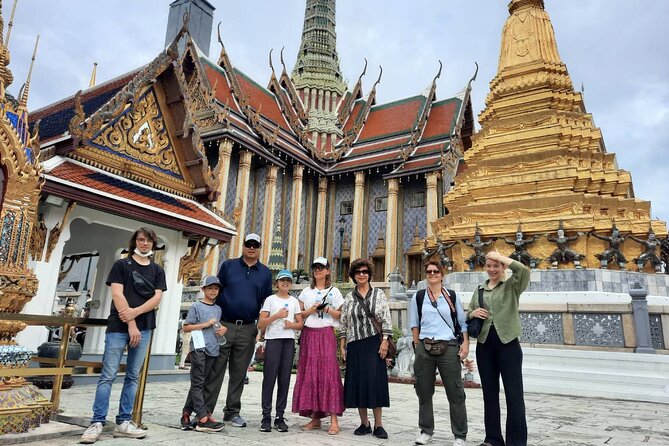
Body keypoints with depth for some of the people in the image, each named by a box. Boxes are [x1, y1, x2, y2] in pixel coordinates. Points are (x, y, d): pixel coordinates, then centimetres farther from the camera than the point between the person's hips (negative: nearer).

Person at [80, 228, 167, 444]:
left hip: (144, 328, 3)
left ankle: (123, 422, 12)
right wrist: (130, 324, -12)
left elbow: (157, 298, 2)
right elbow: (117, 295, -6)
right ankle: (97, 423, 2)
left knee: (133, 376, 6)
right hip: (118, 326, -3)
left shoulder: (157, 270, 13)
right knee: (108, 375, -4)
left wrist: (135, 312, -15)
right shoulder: (121, 265, 5)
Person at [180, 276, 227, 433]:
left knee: (199, 383, 11)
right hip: (198, 348, -6)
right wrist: (205, 324, -12)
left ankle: (187, 413, 22)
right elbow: (186, 328, -3)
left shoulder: (218, 309, 17)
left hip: (212, 349, 6)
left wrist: (224, 328, 3)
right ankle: (203, 419, -7)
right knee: (198, 383, -4)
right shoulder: (196, 307, 0)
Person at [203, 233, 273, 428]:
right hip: (224, 325, -2)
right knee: (215, 370, 1)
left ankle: (232, 412, 21)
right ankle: (205, 410, 9)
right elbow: (216, 292, 5)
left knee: (239, 373, 10)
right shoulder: (228, 265, 5)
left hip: (248, 330, 2)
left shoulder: (265, 273, 9)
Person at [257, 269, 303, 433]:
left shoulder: (294, 301, 15)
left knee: (284, 379, 3)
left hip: (289, 341, 3)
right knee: (269, 378, -4)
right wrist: (276, 315, -12)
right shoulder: (270, 299, 5)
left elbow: (300, 324, 15)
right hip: (273, 340, -3)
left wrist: (292, 325, -5)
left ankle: (280, 416, 9)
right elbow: (260, 324, 0)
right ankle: (266, 417, 3)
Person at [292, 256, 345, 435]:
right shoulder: (306, 291, 14)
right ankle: (315, 418, 10)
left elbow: (341, 315, 6)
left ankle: (334, 420, -7)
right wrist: (311, 310, -7)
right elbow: (299, 315, 10)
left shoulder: (334, 291, 7)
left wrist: (328, 310, -10)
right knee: (310, 374, 1)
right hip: (309, 335, 3)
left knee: (329, 372, -10)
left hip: (326, 335, -3)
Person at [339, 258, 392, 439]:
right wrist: (342, 346, 4)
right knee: (358, 382, 5)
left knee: (375, 381, -2)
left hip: (374, 343, -2)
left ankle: (378, 425, 8)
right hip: (354, 345, 2)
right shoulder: (348, 298, 9)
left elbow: (386, 320, 0)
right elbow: (343, 324, 10)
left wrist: (385, 341, -9)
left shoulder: (379, 294, 4)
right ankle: (364, 423, 17)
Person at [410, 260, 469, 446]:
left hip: (449, 347, -1)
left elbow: (463, 322, 6)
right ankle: (426, 430, 25)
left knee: (455, 392, 3)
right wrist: (418, 345, 2)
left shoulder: (452, 296, 5)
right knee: (424, 391, 10)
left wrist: (465, 343, -4)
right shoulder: (418, 297, 6)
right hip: (425, 348, 1)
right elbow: (414, 324, 8)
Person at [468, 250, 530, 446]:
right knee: (489, 392, 11)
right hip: (484, 344, 5)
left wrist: (499, 255, -12)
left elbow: (524, 270, -21)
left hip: (508, 343, -4)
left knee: (514, 393, 1)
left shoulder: (512, 285, 0)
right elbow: (468, 315, 18)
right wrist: (472, 314, -6)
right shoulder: (480, 289, 14)